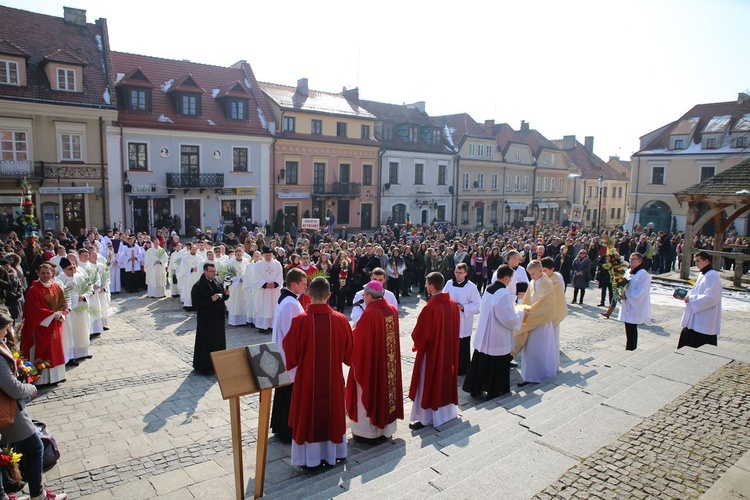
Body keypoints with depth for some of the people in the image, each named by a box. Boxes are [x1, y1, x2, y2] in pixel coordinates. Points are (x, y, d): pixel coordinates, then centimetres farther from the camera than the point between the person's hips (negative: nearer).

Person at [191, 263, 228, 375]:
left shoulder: (217, 283, 8)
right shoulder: (198, 286, -12)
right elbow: (195, 304, -17)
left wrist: (226, 294, -4)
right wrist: (211, 299, -24)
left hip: (218, 319, 7)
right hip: (206, 320, -6)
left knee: (219, 342, 12)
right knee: (206, 344, 0)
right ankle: (204, 367, 12)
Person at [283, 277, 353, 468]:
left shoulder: (299, 320, -19)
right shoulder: (340, 320, -12)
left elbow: (290, 352, -10)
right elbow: (349, 351, -1)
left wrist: (293, 363, 12)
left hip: (307, 379, -2)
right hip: (333, 379, 2)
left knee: (308, 416, 15)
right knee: (332, 414, 19)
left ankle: (310, 458, 26)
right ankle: (332, 454, 33)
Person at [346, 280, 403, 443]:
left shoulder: (369, 314, -23)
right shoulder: (392, 310, -2)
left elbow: (356, 338, -15)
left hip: (370, 361, -7)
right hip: (388, 361, 7)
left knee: (368, 394, 8)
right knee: (385, 388, 19)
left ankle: (368, 432, 20)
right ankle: (386, 428, 32)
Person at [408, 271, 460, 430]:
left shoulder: (430, 308, -27)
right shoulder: (452, 304, -5)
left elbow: (420, 333, -20)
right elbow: (456, 327, 7)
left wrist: (417, 345, 0)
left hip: (431, 351, -7)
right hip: (449, 350, 7)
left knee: (429, 383, 7)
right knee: (446, 379, 21)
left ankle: (427, 418, 16)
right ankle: (447, 411, 35)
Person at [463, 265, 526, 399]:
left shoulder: (488, 289, 2)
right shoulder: (503, 294, -23)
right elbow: (510, 319, -22)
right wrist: (521, 312, -3)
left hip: (483, 336, 8)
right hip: (498, 340, -8)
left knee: (481, 363, 17)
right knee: (497, 367, 8)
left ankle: (475, 389, 28)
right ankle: (494, 393, 20)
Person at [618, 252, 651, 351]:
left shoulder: (643, 274, -13)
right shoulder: (628, 272, 10)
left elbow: (641, 293, -18)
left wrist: (626, 295, -17)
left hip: (636, 307, -7)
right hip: (627, 306, 7)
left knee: (631, 330, -4)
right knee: (628, 329, 11)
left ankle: (630, 349, 4)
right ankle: (629, 348, 19)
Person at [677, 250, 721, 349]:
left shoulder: (712, 276, -17)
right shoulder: (703, 275, 14)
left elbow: (710, 298, -24)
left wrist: (691, 298, -16)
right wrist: (685, 295, 4)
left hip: (705, 323, -10)